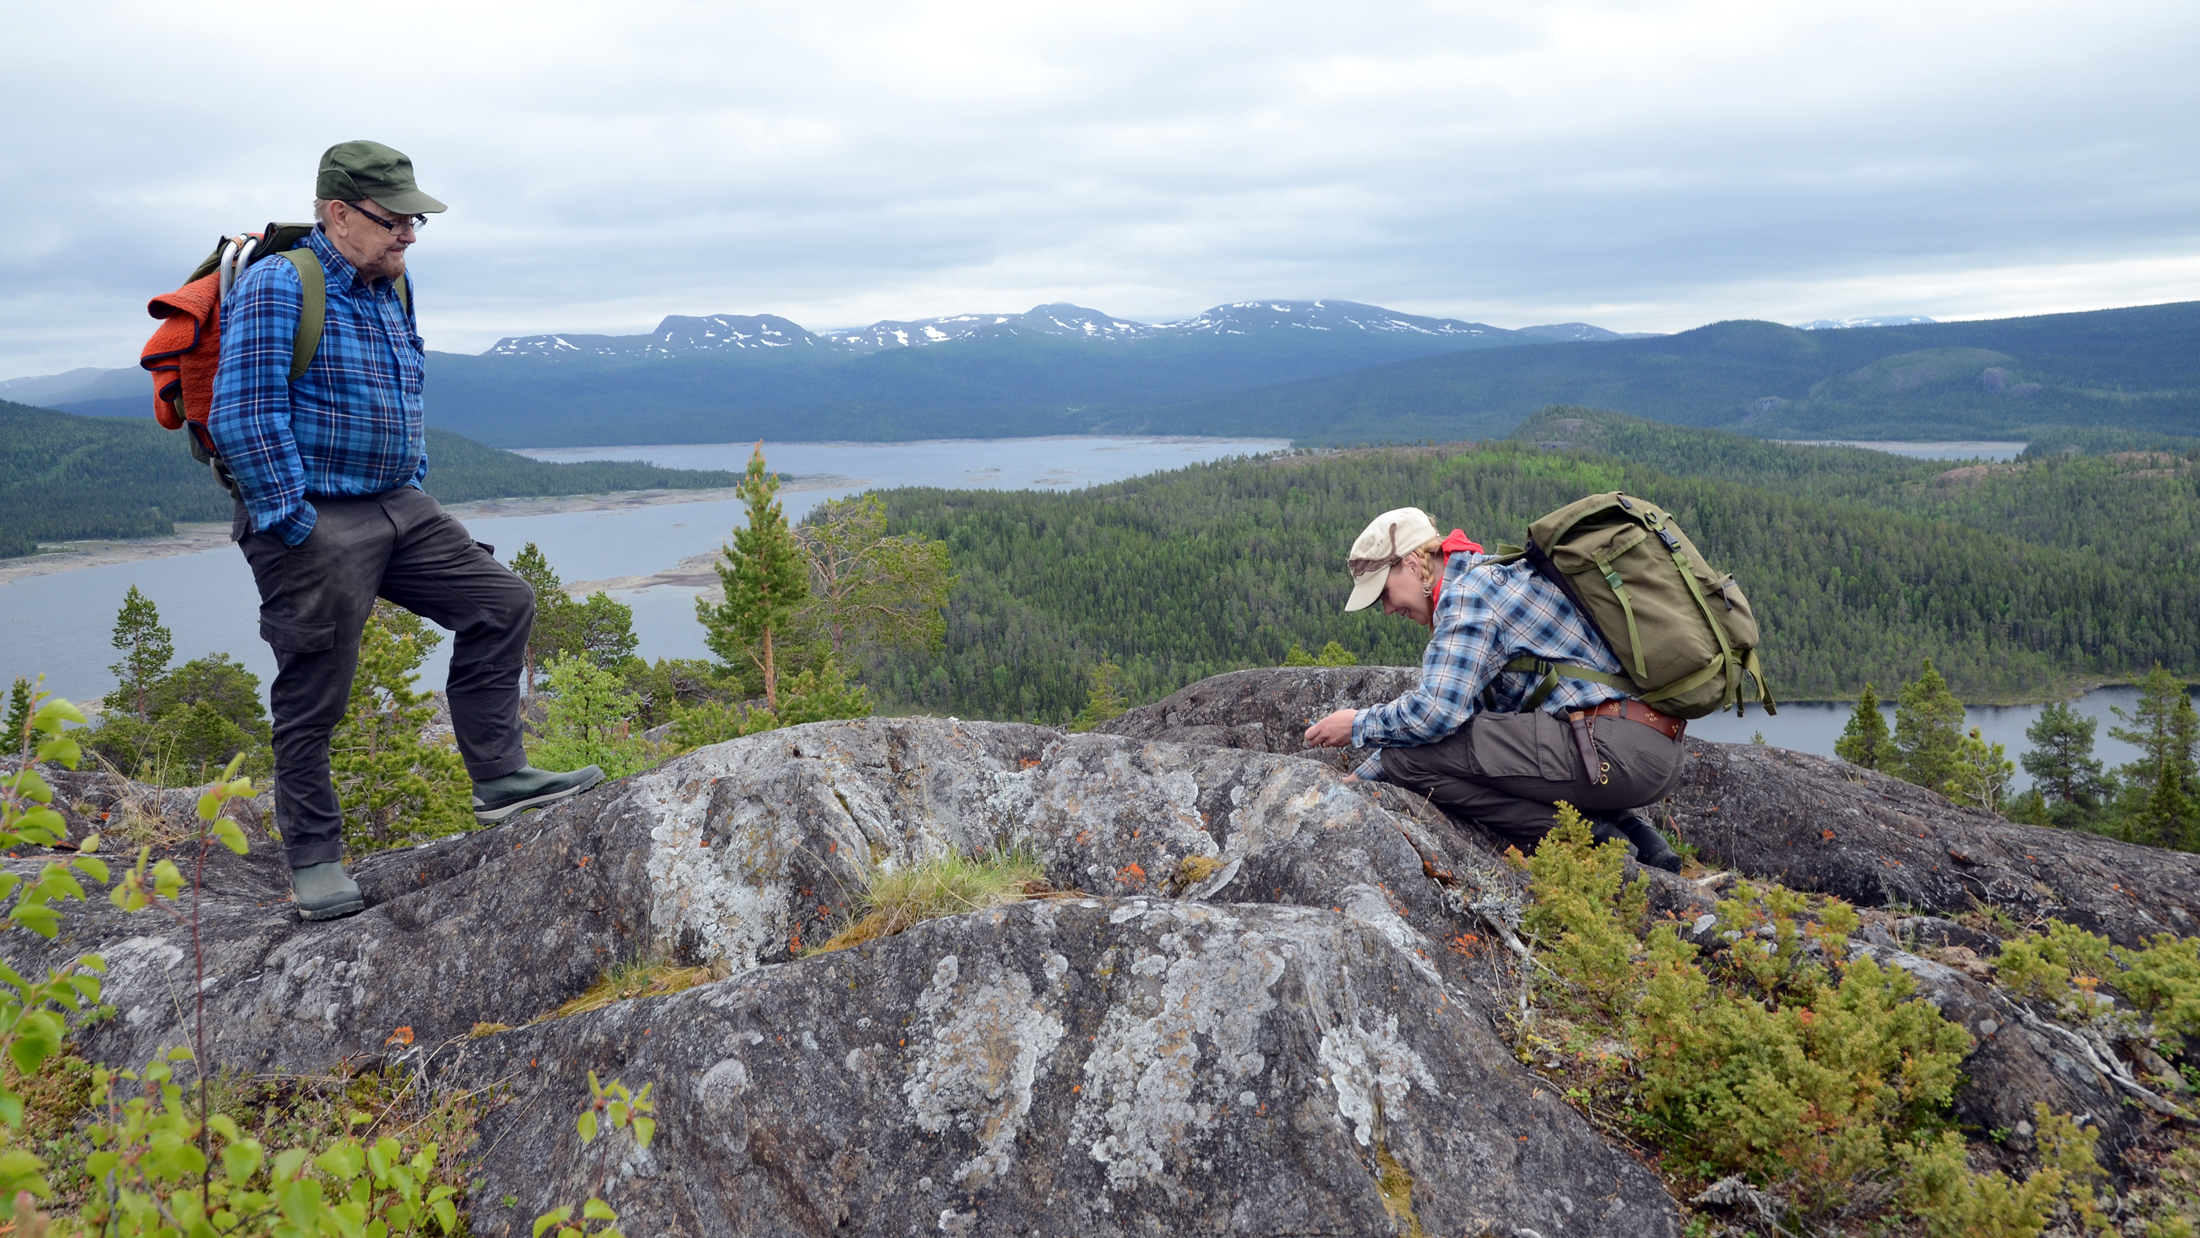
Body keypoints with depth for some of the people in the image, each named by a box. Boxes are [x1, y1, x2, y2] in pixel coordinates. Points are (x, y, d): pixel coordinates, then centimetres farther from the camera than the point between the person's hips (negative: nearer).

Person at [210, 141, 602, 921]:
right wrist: (295, 528, -20)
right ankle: (314, 860, 13)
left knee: (501, 602, 2)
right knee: (313, 699, 0)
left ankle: (498, 777, 8)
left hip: (398, 508, 8)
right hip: (313, 522, -8)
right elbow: (242, 419, -21)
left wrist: (414, 488, 17)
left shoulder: (392, 288, 12)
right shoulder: (277, 288, -14)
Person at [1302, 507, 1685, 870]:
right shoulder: (1493, 577, 24)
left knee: (1408, 755, -12)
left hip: (1617, 748, -10)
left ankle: (1582, 838, -9)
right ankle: (1631, 829, 13)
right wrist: (1356, 779, 27)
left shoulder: (1466, 592, -7)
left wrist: (1359, 725, 0)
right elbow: (1452, 700, 29)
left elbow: (1437, 711, -19)